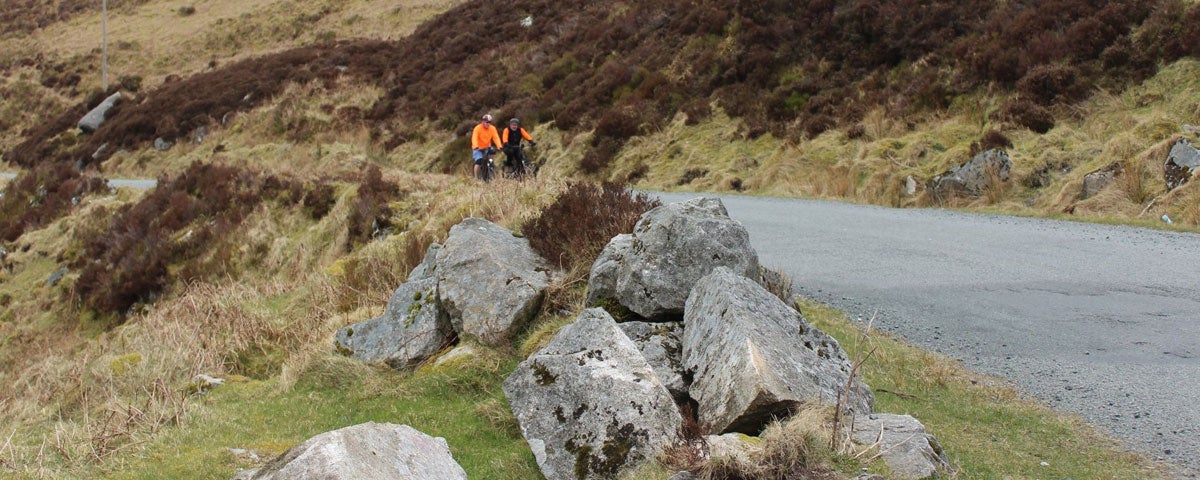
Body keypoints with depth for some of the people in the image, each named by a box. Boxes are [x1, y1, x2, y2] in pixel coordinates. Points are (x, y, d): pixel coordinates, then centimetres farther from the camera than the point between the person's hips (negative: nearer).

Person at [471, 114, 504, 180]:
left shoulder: (492, 128, -8)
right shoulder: (477, 128, -18)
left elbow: (496, 137, -17)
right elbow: (474, 138, -30)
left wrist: (499, 146, -35)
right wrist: (475, 147, -48)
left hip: (487, 147, 3)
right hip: (478, 148, -3)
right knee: (478, 161, -22)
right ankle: (476, 178, -13)